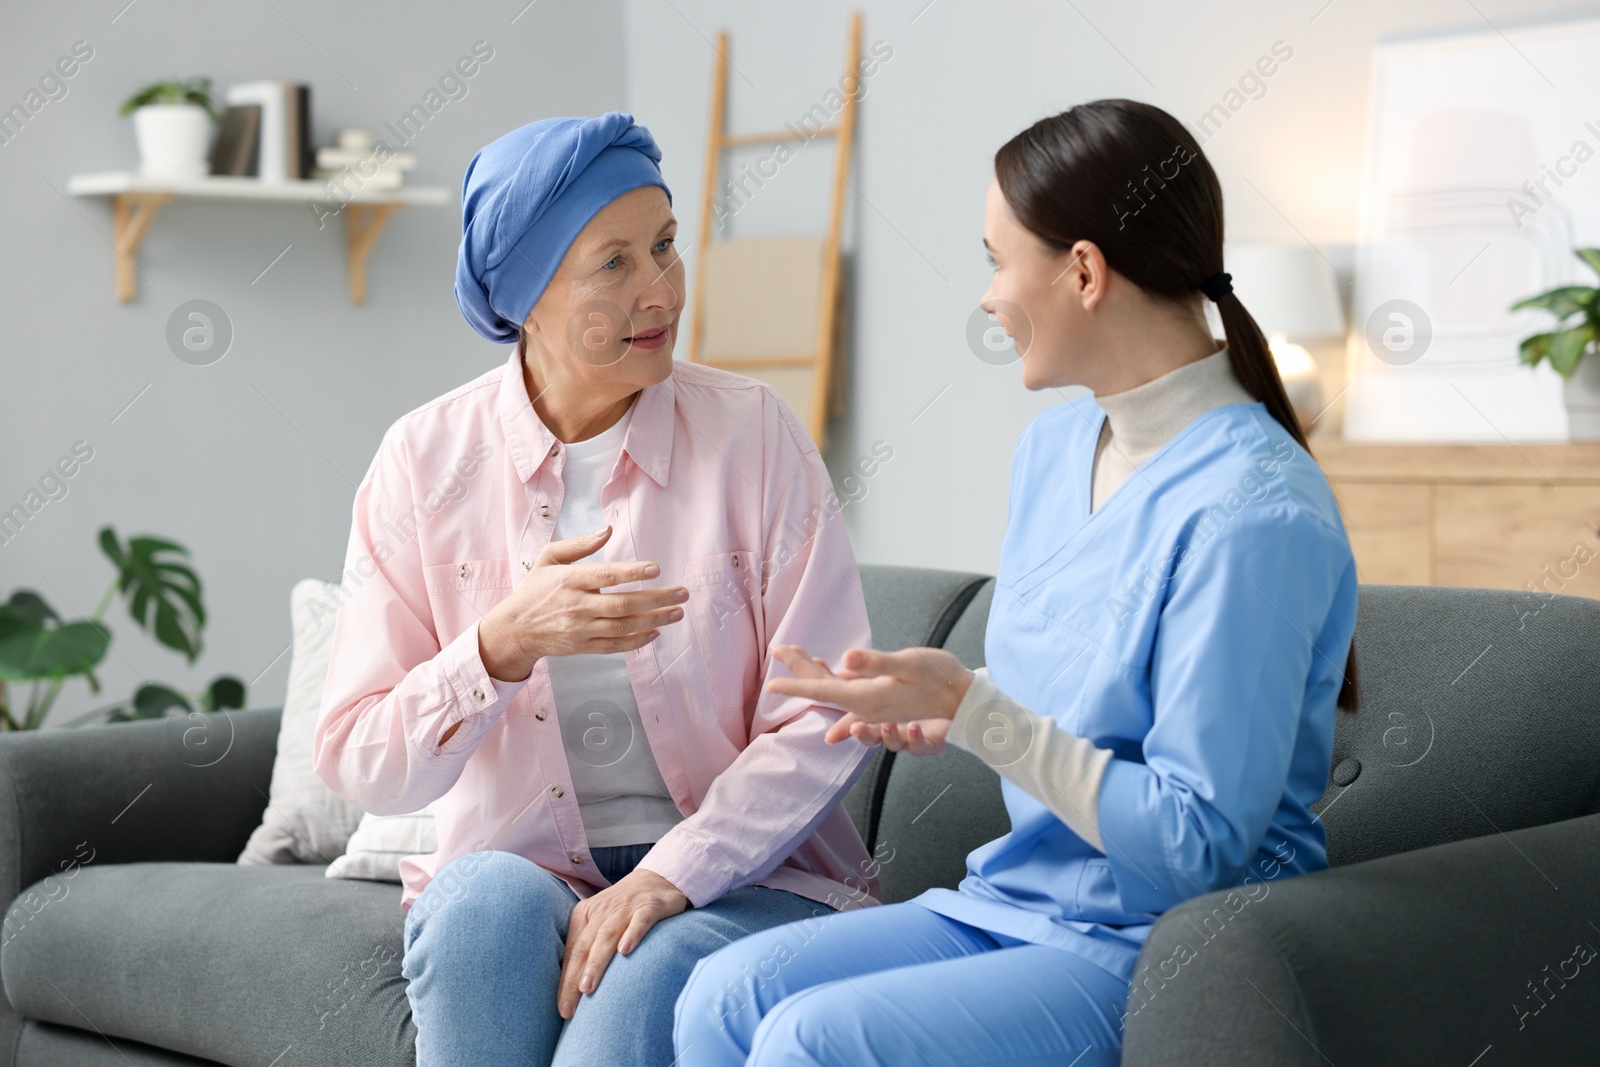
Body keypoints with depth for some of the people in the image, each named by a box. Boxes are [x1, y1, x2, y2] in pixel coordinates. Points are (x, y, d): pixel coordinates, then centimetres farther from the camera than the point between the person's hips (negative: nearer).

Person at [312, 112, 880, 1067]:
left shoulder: (753, 431, -4)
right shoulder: (426, 459, -1)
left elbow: (826, 720, -7)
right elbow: (356, 763, -5)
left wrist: (667, 877, -19)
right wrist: (504, 646, -23)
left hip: (737, 879, -1)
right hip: (518, 865, 2)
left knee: (643, 976, -32)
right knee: (487, 901, -31)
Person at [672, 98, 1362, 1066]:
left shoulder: (1253, 511, -20)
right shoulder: (1052, 448, 9)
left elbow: (1194, 842, -21)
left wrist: (972, 711, -21)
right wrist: (941, 719, 0)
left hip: (1160, 952, -8)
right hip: (1017, 904, 8)